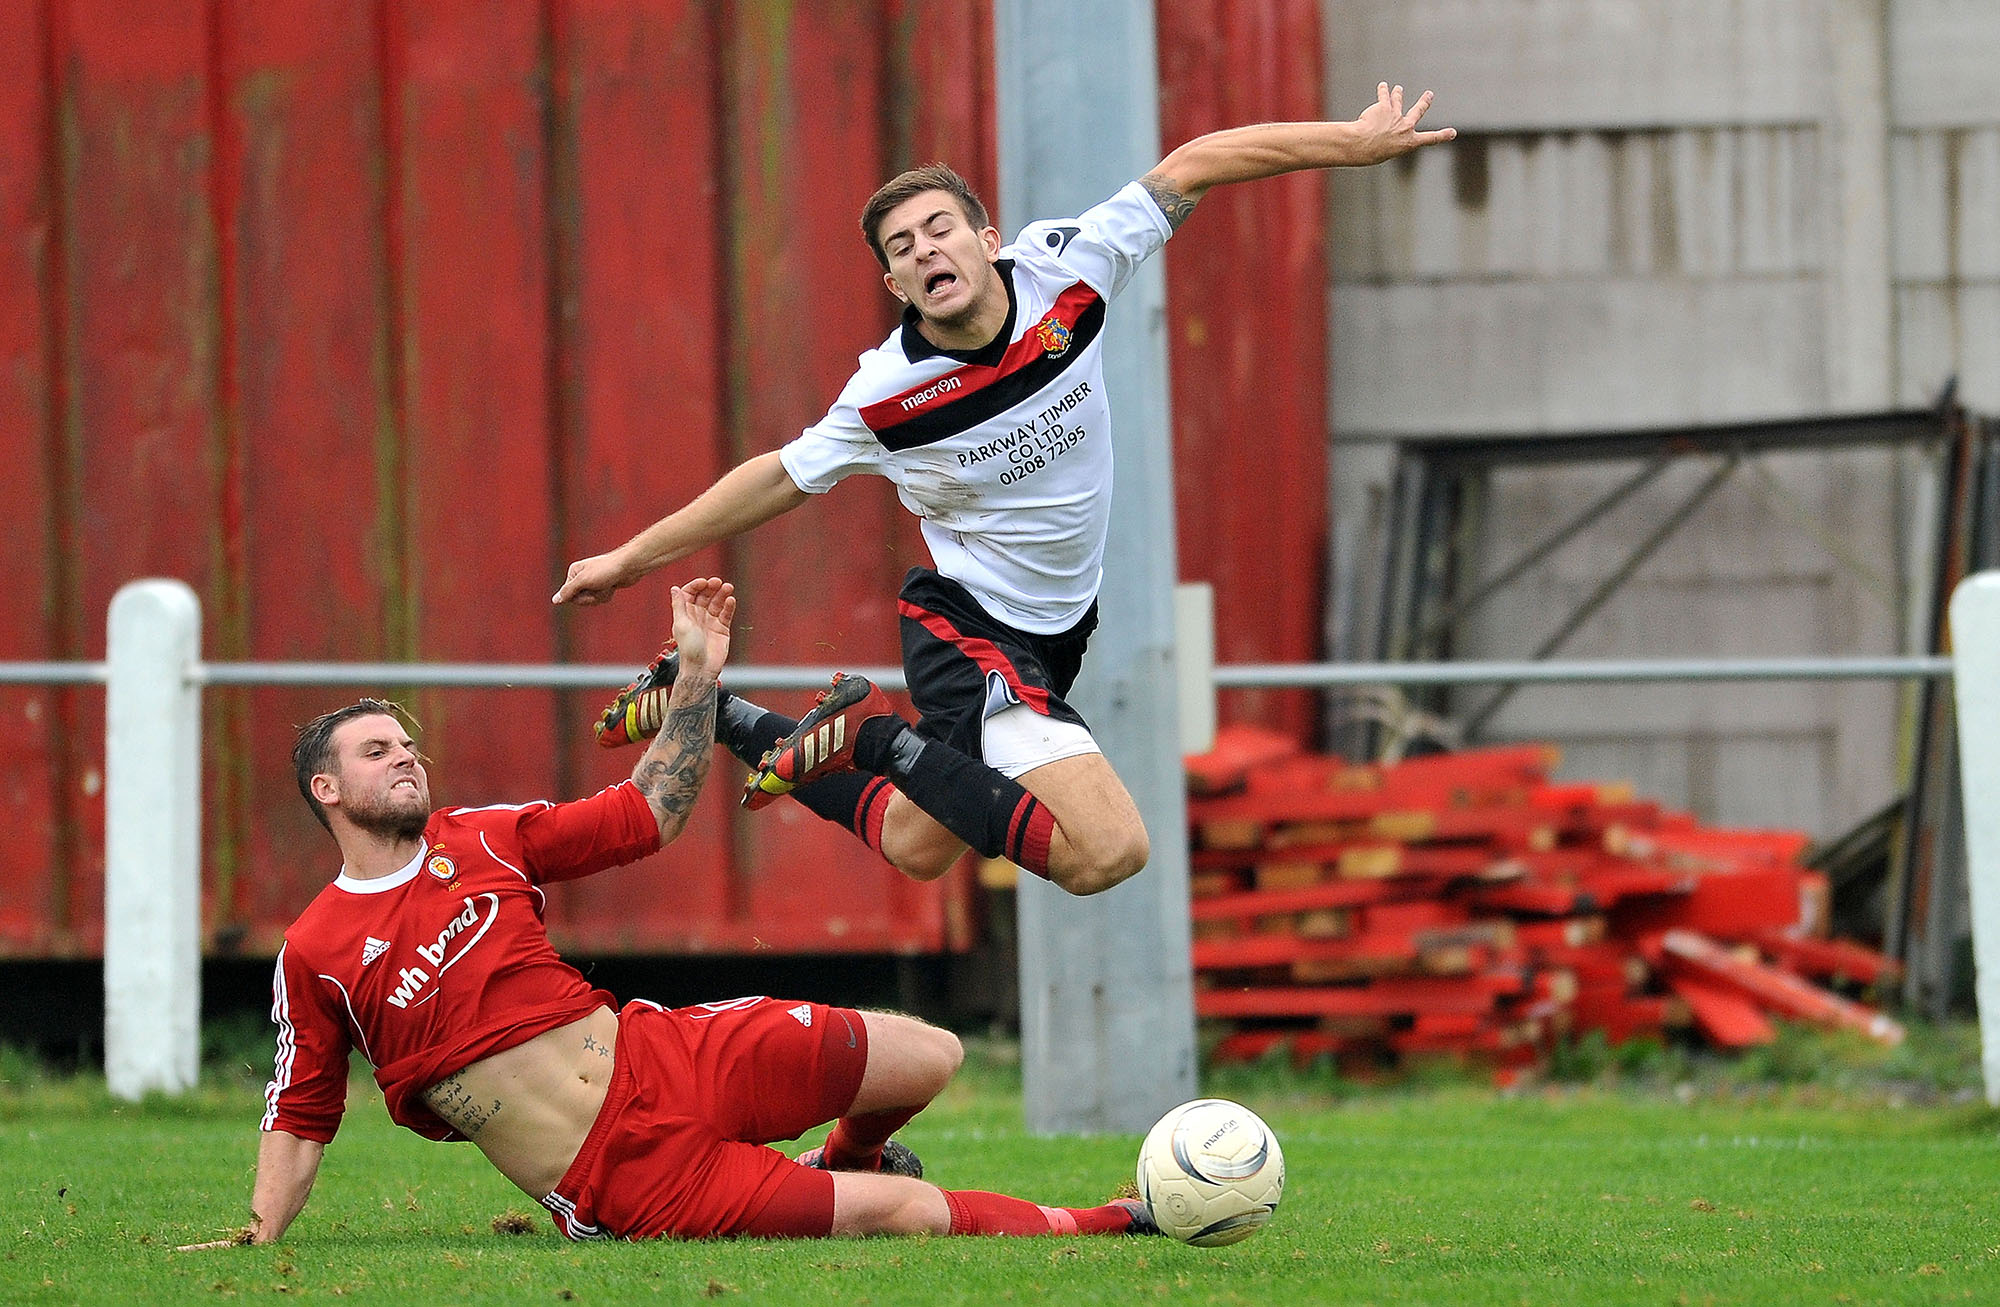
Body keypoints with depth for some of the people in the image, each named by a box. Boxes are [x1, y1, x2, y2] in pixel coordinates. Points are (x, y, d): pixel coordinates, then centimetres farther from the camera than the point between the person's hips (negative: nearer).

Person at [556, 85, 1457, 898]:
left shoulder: (1061, 270, -15)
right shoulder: (887, 396, -21)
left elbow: (1192, 167, -8)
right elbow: (784, 476, -5)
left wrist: (1355, 141, -7)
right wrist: (631, 559, 1)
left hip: (1054, 627, 6)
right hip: (969, 629, -6)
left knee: (913, 846, 19)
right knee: (1108, 853, -22)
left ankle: (722, 716, 32)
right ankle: (886, 742, -9)